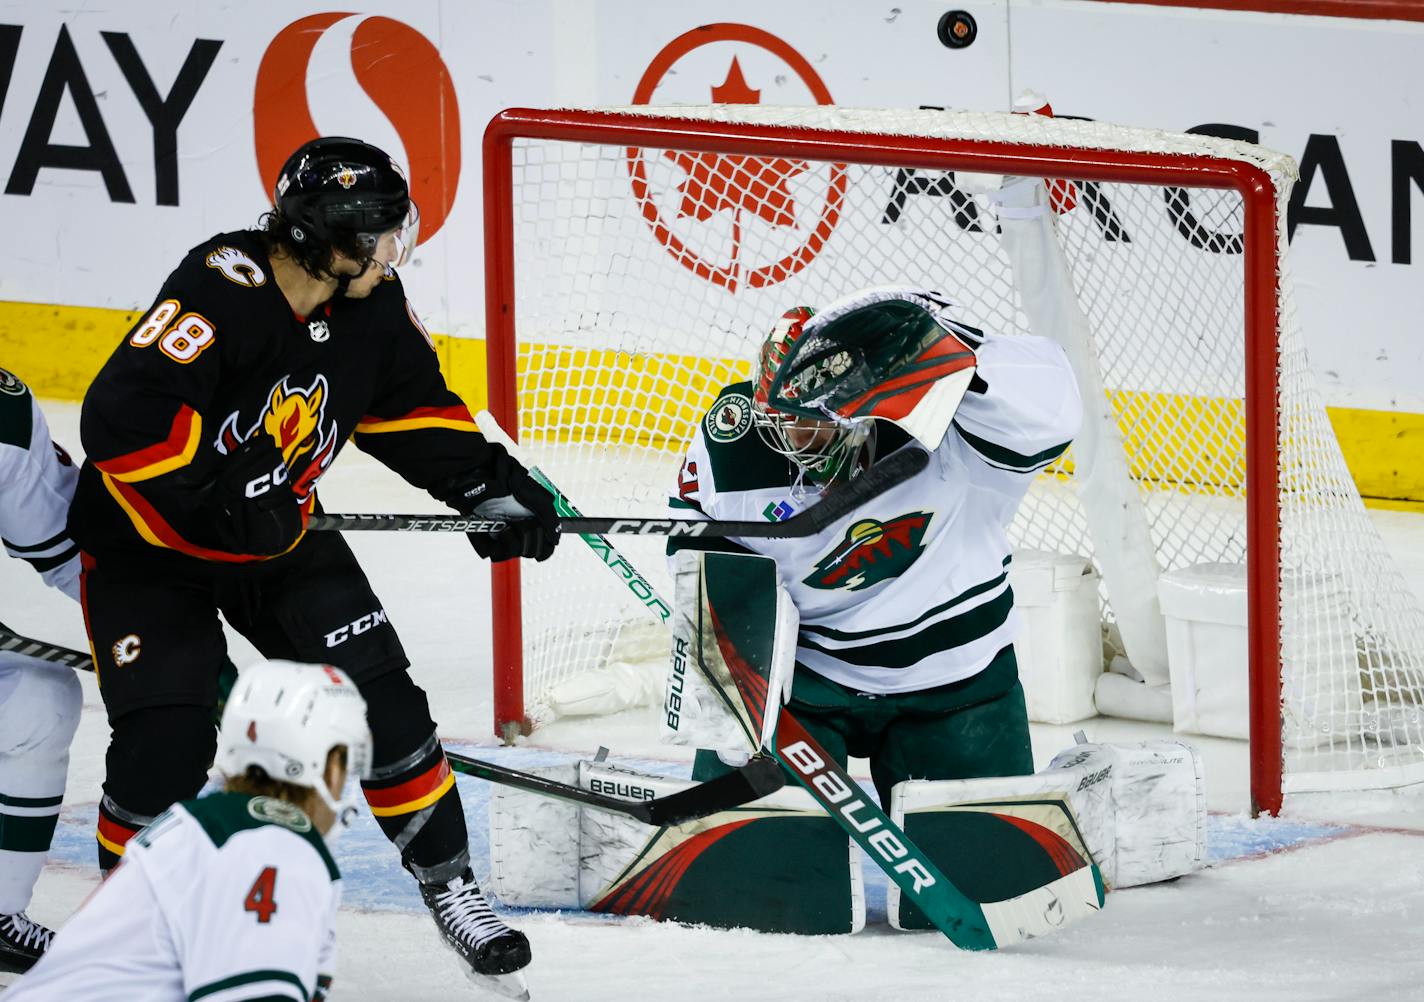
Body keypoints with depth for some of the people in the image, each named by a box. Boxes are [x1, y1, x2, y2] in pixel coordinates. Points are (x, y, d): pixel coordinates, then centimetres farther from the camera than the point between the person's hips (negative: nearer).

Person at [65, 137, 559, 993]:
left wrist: (493, 485, -2)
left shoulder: (372, 309, -8)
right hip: (150, 543, -6)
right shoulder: (222, 295, -31)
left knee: (380, 694, -3)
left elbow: (414, 410, 8)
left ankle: (448, 881, 12)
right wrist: (224, 497, -35)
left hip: (277, 531, 6)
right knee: (165, 741, -14)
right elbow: (122, 420, -36)